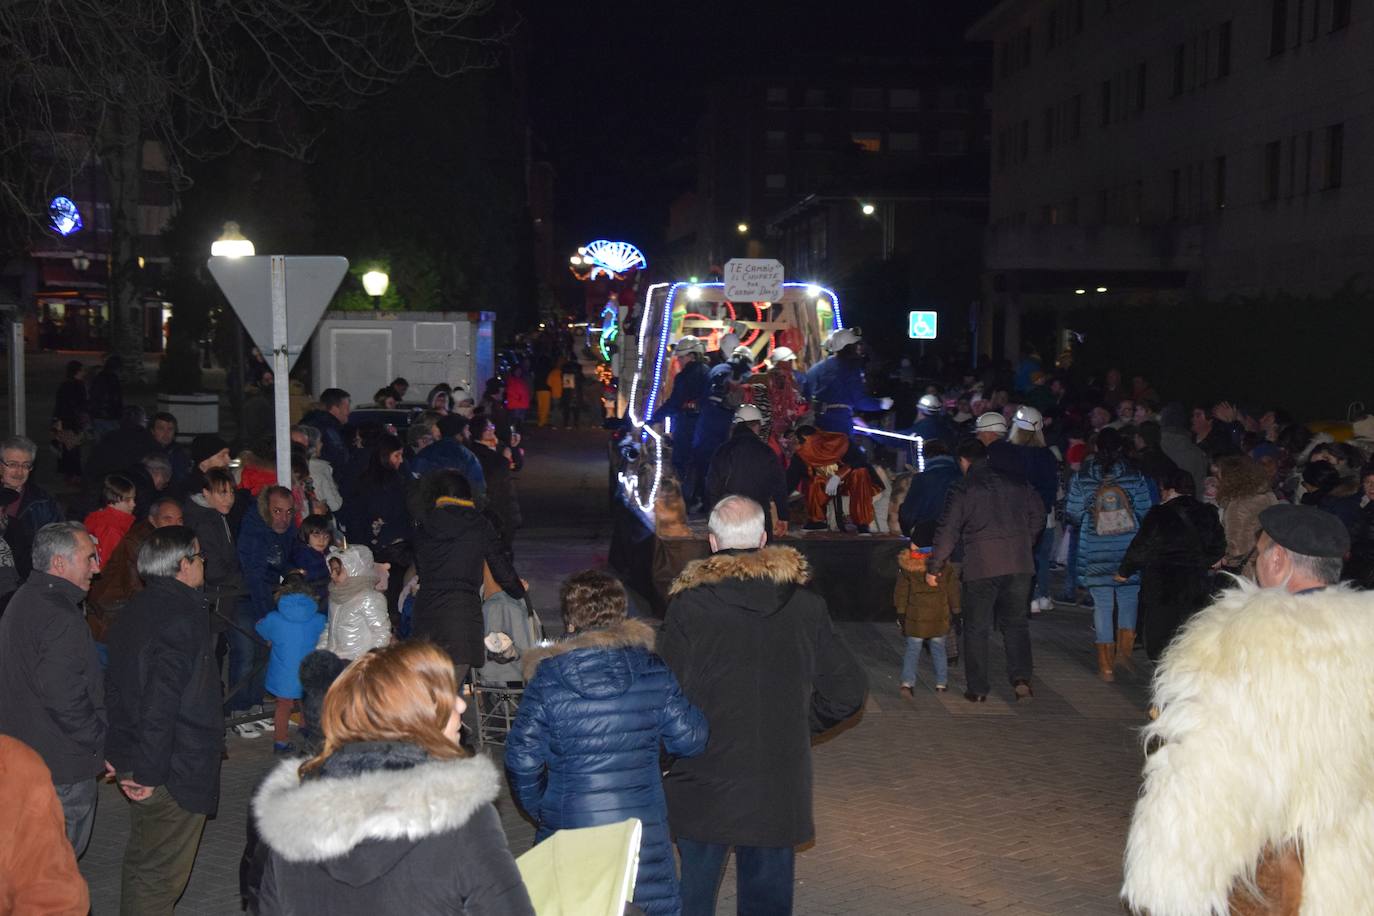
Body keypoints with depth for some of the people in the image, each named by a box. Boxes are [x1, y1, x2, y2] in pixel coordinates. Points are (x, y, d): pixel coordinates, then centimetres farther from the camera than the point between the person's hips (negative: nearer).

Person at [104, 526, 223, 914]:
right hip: (175, 769, -10)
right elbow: (161, 702, -26)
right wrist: (149, 771, -23)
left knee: (142, 860, 22)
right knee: (162, 872, 0)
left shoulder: (137, 609, 9)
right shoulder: (181, 617, -21)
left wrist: (124, 755, 22)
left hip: (131, 753, 10)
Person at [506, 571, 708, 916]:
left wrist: (537, 807, 10)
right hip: (644, 833, 1)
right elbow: (689, 739, 0)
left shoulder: (547, 680, -8)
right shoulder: (654, 672, -4)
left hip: (569, 833, -1)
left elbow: (522, 757, -7)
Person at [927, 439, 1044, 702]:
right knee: (1015, 623, 15)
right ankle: (1021, 678, 0)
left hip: (981, 567, -3)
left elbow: (947, 532, -6)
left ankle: (978, 689, 10)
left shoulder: (962, 490, -5)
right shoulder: (1017, 484, 8)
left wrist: (934, 568, 2)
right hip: (1019, 564, 4)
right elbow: (1038, 516, 16)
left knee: (976, 628, 8)